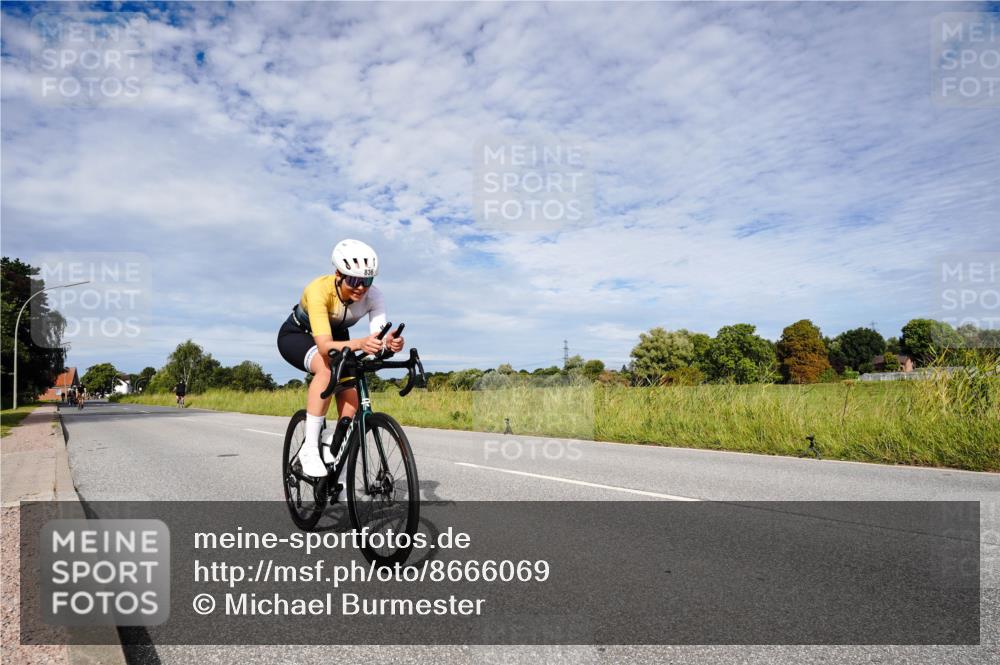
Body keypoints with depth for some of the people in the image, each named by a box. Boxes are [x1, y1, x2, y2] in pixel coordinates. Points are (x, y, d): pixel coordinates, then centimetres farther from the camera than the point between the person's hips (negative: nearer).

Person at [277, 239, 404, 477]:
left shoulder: (373, 296, -27)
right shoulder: (319, 290, -38)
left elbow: (378, 338, -37)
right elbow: (324, 345, -47)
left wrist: (390, 343, -61)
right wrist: (359, 343, -65)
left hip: (337, 337, 4)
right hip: (297, 335, -4)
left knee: (352, 409, -9)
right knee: (328, 366, -38)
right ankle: (309, 449, -28)